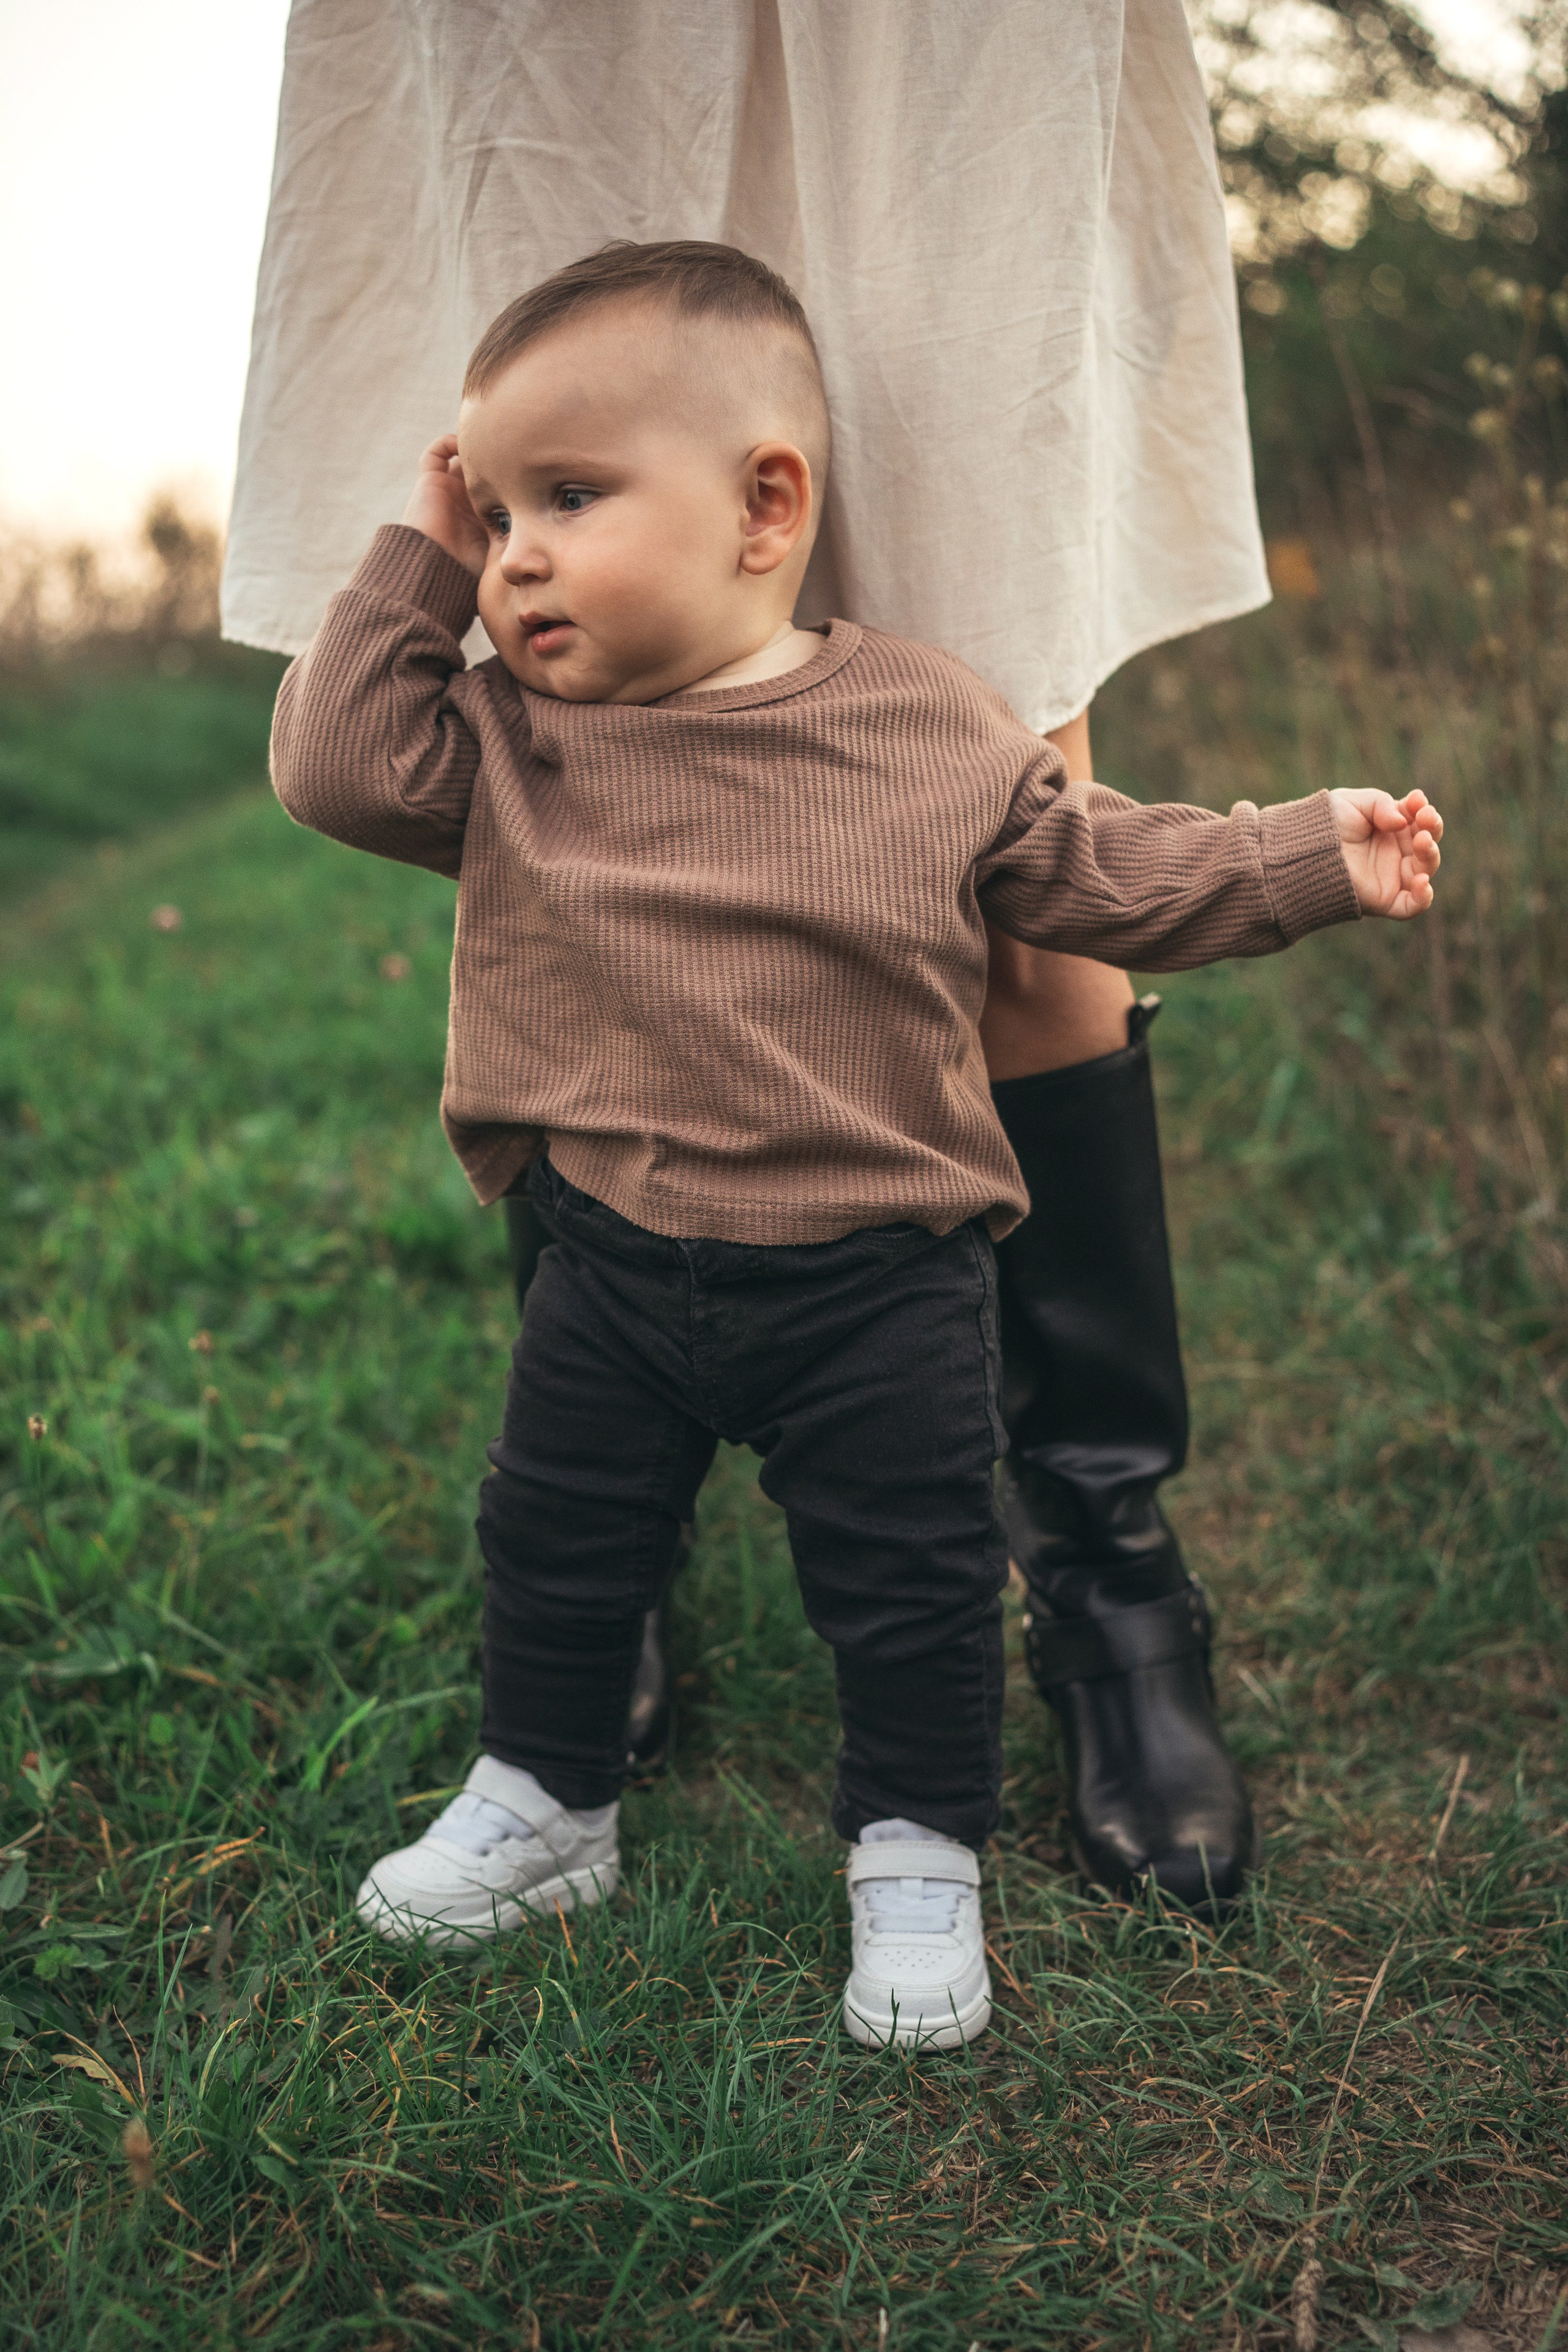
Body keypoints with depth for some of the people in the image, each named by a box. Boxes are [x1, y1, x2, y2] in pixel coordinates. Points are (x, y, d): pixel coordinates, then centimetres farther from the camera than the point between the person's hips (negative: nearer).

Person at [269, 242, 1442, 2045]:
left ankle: (919, 1859, 28)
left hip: (878, 1280, -2)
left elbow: (1096, 871, 4)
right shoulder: (511, 743, 0)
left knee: (908, 1581, 8)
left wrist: (1308, 859, -1)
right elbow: (337, 762, -9)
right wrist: (417, 568, -6)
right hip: (614, 1268, 3)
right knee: (551, 1546, 17)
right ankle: (541, 1802, 40)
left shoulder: (929, 724, -4)